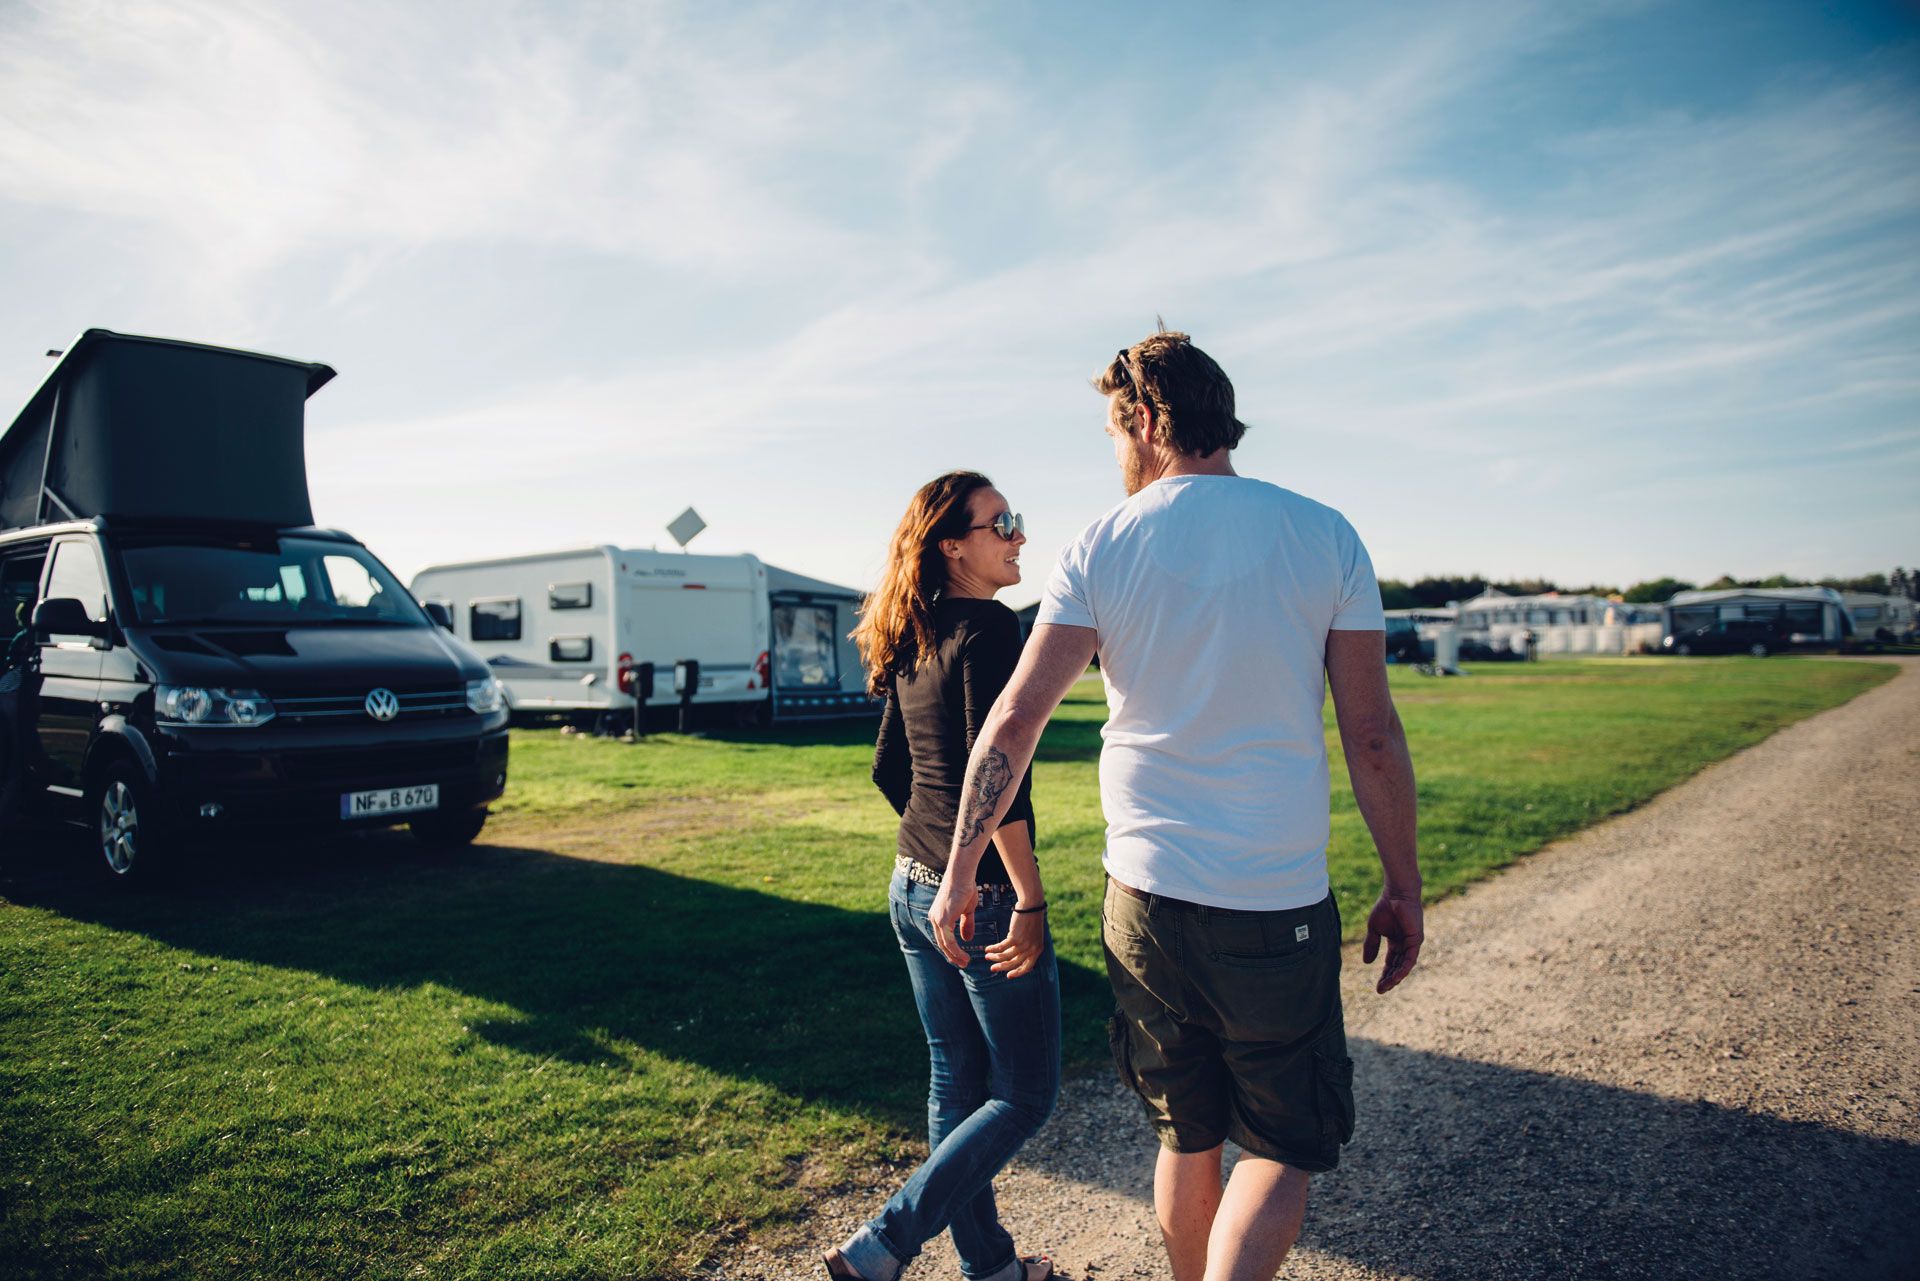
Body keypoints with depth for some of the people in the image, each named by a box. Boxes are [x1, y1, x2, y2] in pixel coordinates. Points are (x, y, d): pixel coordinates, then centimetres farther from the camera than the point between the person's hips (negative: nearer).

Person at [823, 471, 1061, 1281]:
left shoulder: (914, 642, 8)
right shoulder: (988, 628, -17)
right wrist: (1030, 900, -20)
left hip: (915, 888, 9)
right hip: (985, 896, -8)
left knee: (957, 1082, 19)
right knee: (1024, 1095, 8)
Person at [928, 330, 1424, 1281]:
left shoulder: (1101, 549, -2)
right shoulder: (1324, 536, -2)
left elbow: (1014, 721, -8)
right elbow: (1372, 736, -4)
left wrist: (959, 877, 0)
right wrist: (1403, 889, 7)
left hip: (1146, 893, 2)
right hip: (1278, 906, -1)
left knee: (1186, 1139, 21)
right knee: (1285, 1148, 16)